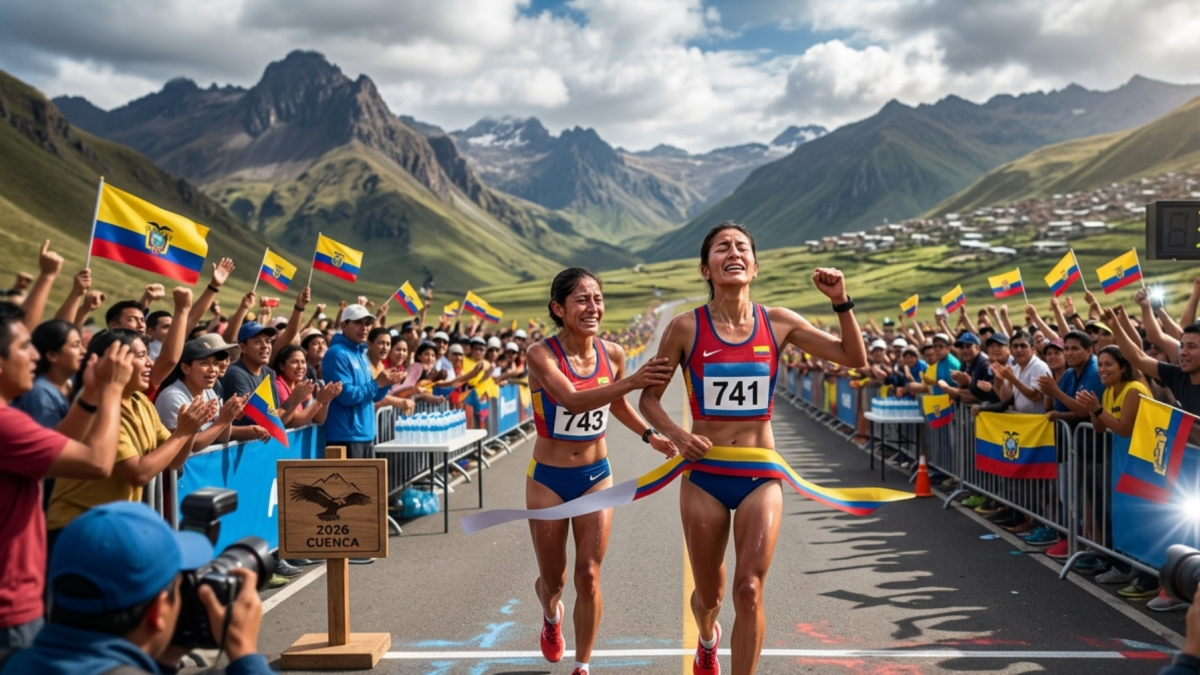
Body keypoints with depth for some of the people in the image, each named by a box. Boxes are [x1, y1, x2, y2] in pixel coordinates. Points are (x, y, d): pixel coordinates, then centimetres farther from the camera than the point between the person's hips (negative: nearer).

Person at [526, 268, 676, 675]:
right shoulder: (542, 355, -20)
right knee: (552, 579, 13)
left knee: (588, 576, 0)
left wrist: (649, 436, 6)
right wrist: (632, 382, -50)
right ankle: (552, 616, 50)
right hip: (548, 479, -2)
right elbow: (573, 400, -39)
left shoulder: (612, 354, -6)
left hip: (596, 477, 2)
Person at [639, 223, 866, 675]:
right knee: (709, 594, 14)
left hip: (760, 475, 1)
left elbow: (855, 359, 4)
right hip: (704, 476, 0)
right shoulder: (686, 328, -6)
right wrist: (676, 434, -16)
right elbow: (649, 397, 1)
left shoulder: (778, 323, -1)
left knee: (749, 590, -12)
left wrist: (840, 302, -8)